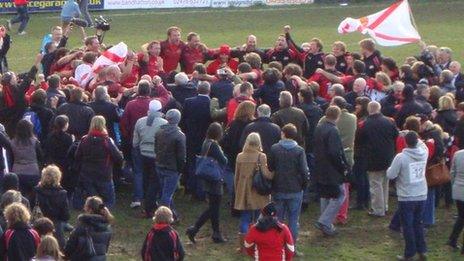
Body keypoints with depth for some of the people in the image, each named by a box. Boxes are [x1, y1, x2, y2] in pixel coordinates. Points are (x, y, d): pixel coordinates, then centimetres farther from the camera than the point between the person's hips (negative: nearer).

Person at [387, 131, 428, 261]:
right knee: (418, 223, 19)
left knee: (408, 226, 6)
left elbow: (390, 175, -12)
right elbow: (421, 144, 20)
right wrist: (414, 138, 15)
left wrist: (391, 168, 7)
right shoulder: (423, 153, -5)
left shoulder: (401, 157, -19)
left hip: (406, 198, -4)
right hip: (421, 196, 4)